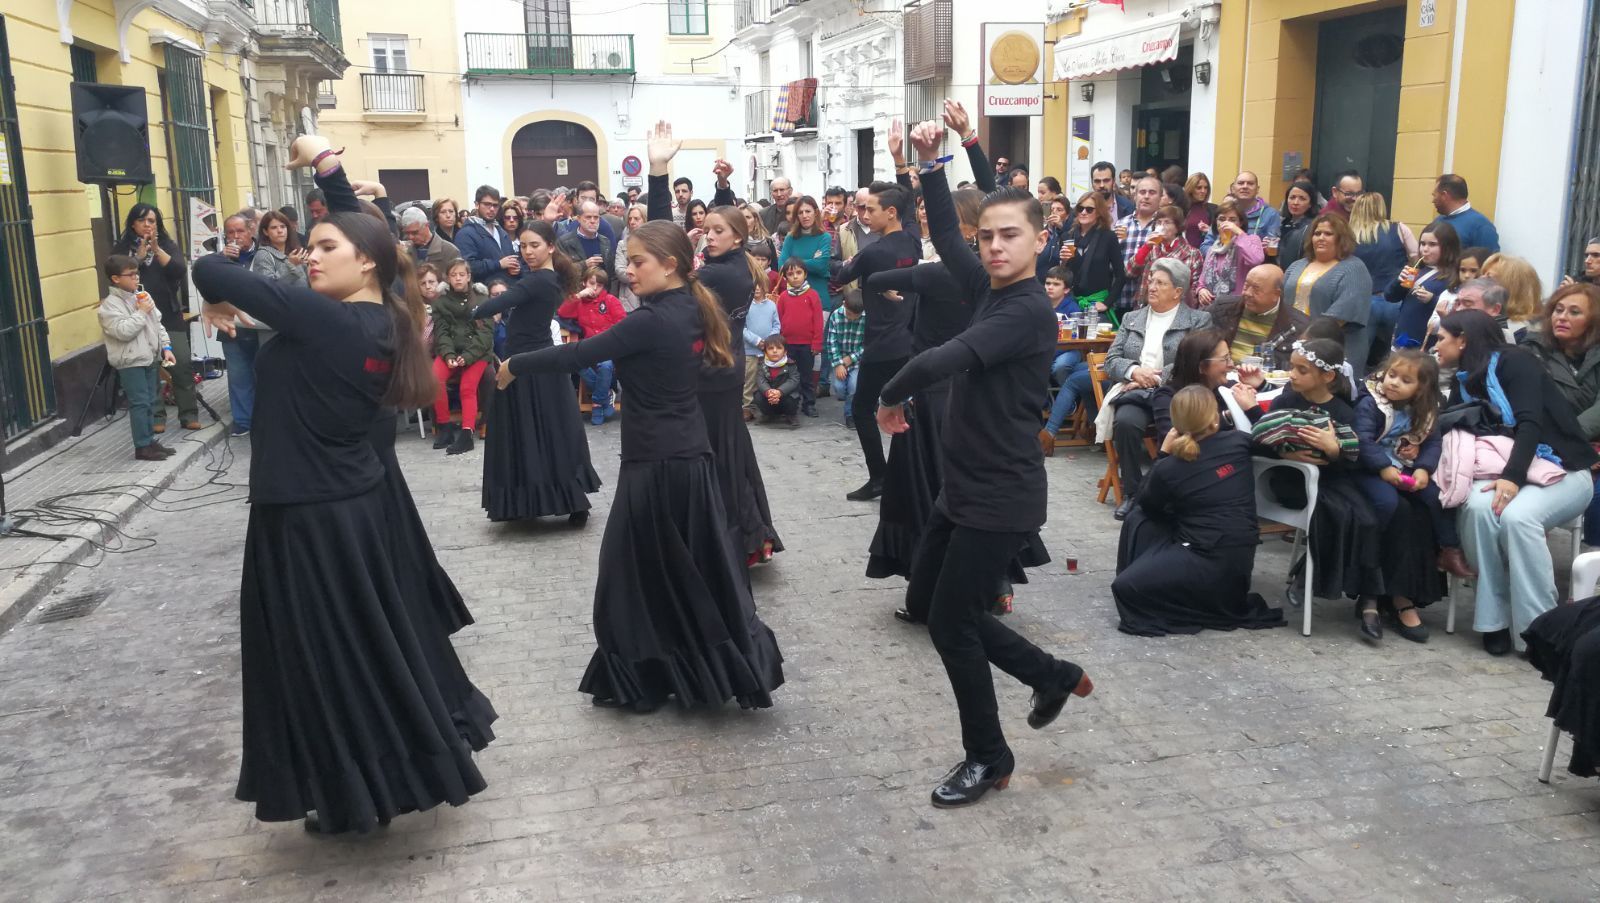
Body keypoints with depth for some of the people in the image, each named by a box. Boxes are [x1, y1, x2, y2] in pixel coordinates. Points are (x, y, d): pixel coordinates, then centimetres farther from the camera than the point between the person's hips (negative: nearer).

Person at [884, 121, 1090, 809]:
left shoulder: (1028, 310, -20)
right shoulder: (991, 289, 6)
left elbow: (942, 360, -31)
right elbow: (945, 239, 15)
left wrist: (892, 398, -14)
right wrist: (931, 165, 4)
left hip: (1002, 497, -10)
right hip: (964, 487, 10)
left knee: (951, 622, -2)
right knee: (924, 603, 17)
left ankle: (989, 759, 19)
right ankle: (1052, 676, 31)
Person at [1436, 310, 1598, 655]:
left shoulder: (1513, 362, -7)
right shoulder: (1464, 382, 14)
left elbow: (1530, 423, -20)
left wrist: (1513, 477, -34)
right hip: (1509, 471, 5)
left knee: (1518, 516, -35)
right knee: (1479, 506, -29)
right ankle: (1496, 617, -23)